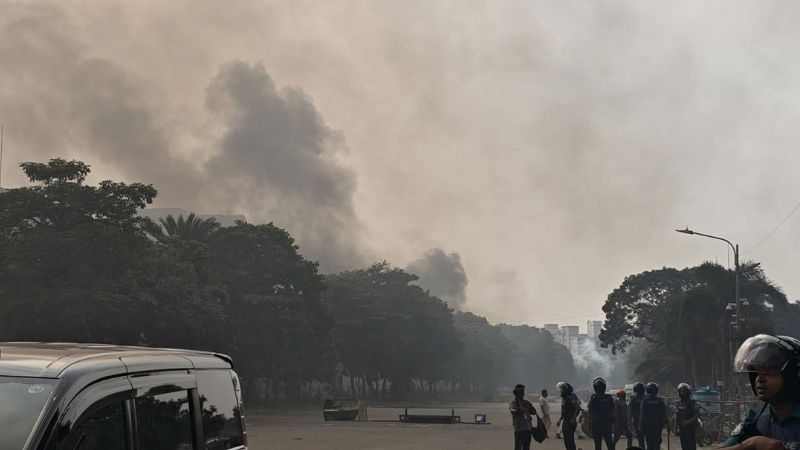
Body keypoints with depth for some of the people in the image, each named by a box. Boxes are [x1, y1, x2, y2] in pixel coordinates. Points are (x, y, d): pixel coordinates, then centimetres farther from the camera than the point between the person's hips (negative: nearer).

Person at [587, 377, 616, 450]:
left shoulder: (594, 398, -9)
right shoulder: (609, 398, 4)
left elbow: (589, 412, -11)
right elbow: (612, 412, 8)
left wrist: (589, 423, -6)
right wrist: (612, 423, 16)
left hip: (596, 423, -4)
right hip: (607, 423, 4)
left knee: (598, 444, -1)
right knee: (609, 443, 9)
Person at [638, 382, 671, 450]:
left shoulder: (645, 400, -5)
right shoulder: (660, 400, -1)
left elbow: (642, 414, -7)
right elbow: (664, 414, -2)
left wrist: (640, 426, -3)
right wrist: (667, 426, 3)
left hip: (647, 425, -1)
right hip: (658, 425, 1)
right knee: (657, 444, 6)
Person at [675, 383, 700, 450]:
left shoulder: (692, 402, -7)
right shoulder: (679, 403, 12)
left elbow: (698, 414, -13)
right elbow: (677, 416, 16)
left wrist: (689, 421, -21)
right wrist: (676, 428, 13)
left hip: (690, 427, -6)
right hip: (682, 428, 6)